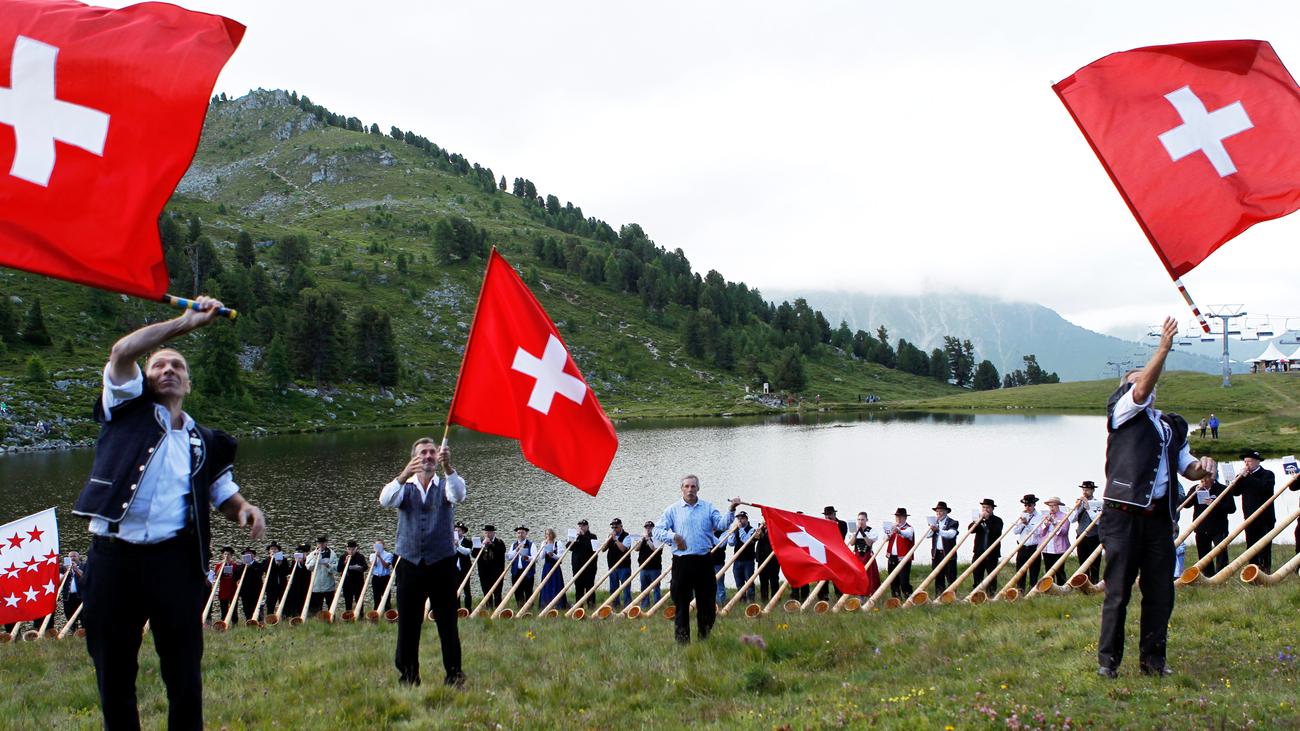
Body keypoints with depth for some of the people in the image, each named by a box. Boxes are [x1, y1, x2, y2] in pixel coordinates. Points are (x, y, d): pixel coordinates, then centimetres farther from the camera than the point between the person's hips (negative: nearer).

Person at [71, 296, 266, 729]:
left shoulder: (204, 442, 16)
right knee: (113, 674, 7)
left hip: (174, 560, 1)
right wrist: (187, 323, -8)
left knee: (184, 673, 2)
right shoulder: (127, 409, 10)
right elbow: (122, 352, -6)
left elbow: (224, 496, 20)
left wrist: (245, 509, -4)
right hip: (113, 556, -1)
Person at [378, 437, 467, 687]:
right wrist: (404, 475, -33)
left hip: (442, 563, -1)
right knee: (407, 623, 3)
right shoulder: (405, 488, 9)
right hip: (410, 563, 1)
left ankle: (454, 675, 4)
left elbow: (458, 494, -17)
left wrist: (448, 467, -37)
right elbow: (385, 500, -13)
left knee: (447, 622, -1)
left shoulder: (445, 485, 8)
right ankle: (408, 677, 11)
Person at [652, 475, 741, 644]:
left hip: (704, 561, 2)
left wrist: (731, 510, -19)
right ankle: (682, 639, 8)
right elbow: (658, 531, 0)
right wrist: (673, 536, -17)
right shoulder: (673, 510, 5)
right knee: (681, 603, 1)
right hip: (682, 562, -2)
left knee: (707, 602, 7)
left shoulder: (708, 508, 10)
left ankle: (704, 637, 20)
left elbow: (722, 524, -3)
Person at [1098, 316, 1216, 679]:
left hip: (1160, 516, 5)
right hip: (1124, 513, -5)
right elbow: (1141, 390, -13)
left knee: (1160, 591, 5)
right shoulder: (1123, 409, 6)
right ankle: (1107, 659, 4)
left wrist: (1201, 466, 1)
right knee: (1118, 590, -3)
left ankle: (1153, 658, 15)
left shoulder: (1173, 425, 23)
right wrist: (1164, 347, -21)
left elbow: (1186, 467, 25)